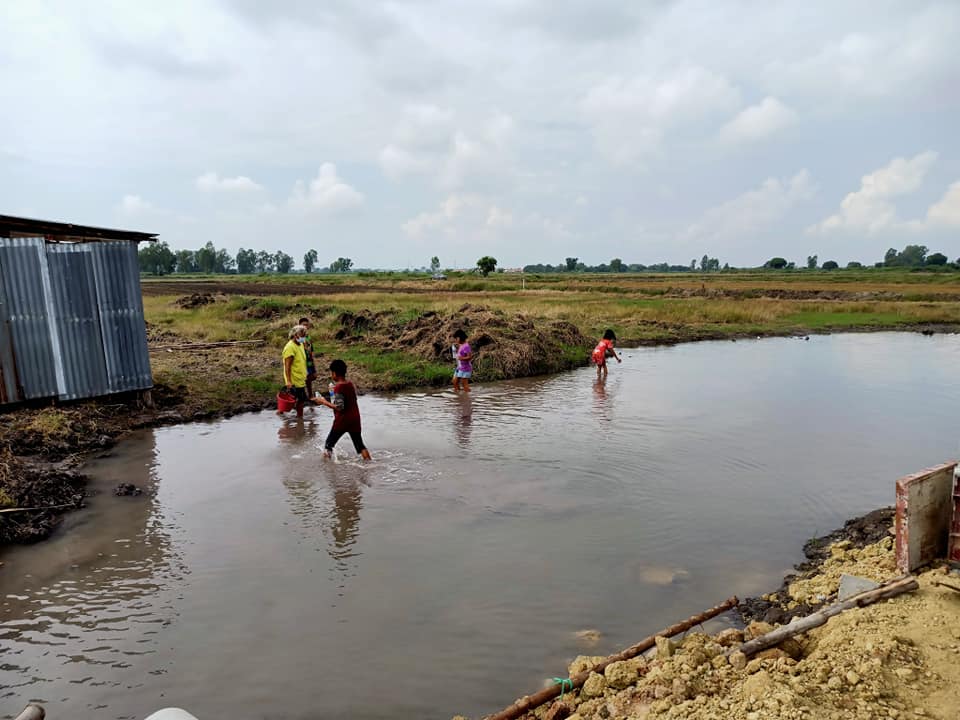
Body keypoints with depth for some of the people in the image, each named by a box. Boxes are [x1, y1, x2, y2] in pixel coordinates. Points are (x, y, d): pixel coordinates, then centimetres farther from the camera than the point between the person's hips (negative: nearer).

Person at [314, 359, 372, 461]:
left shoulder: (338, 387, -17)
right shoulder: (350, 384, 5)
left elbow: (339, 407, -21)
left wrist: (324, 402, -14)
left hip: (342, 421, -7)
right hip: (355, 418, 7)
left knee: (328, 445, 8)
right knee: (360, 445, 13)